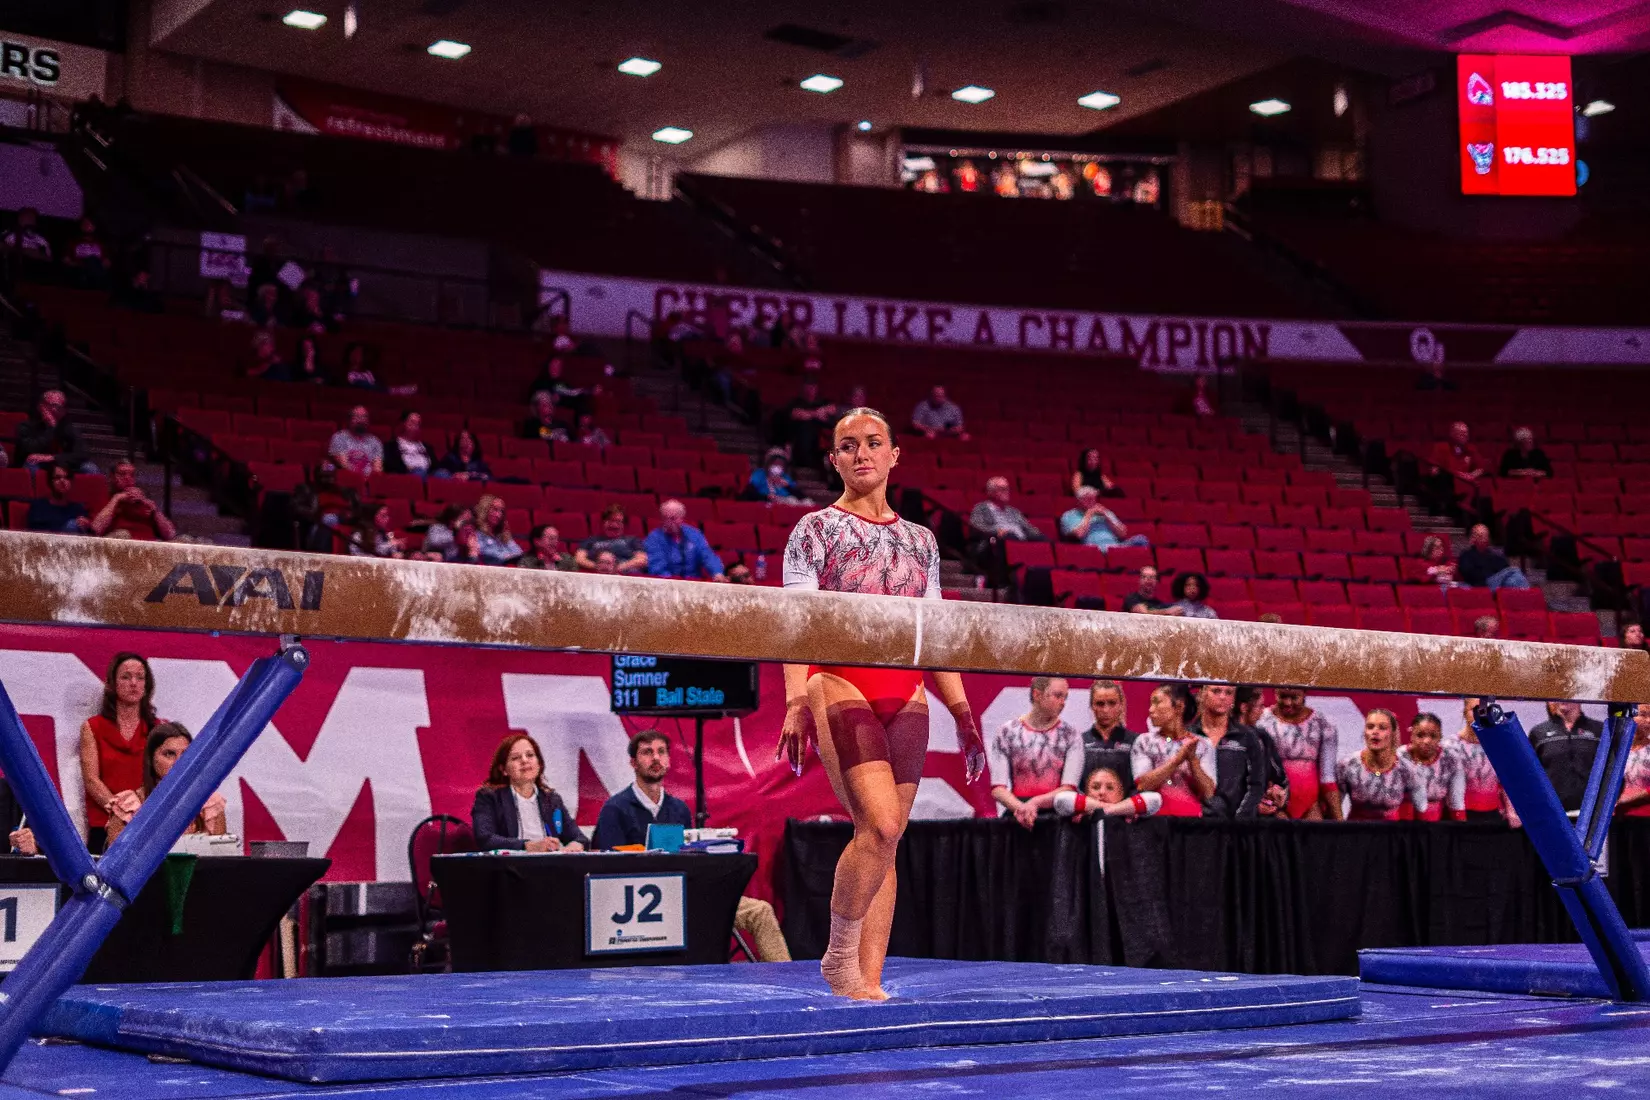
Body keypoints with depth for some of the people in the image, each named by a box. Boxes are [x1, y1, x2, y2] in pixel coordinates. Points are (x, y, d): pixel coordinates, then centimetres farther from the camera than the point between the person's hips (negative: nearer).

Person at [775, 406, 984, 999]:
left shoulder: (920, 539, 17)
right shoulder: (817, 529, 3)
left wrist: (962, 712, 15)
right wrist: (797, 701, -18)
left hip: (907, 696, 5)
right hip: (839, 686, -5)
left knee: (887, 838, 1)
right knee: (880, 824, -20)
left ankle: (868, 981, 6)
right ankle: (840, 955, -1)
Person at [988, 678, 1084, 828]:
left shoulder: (1070, 735, 7)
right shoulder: (1008, 732, 6)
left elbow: (1069, 789, -1)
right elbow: (997, 788, 0)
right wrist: (1021, 808, -17)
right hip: (1017, 817, 0)